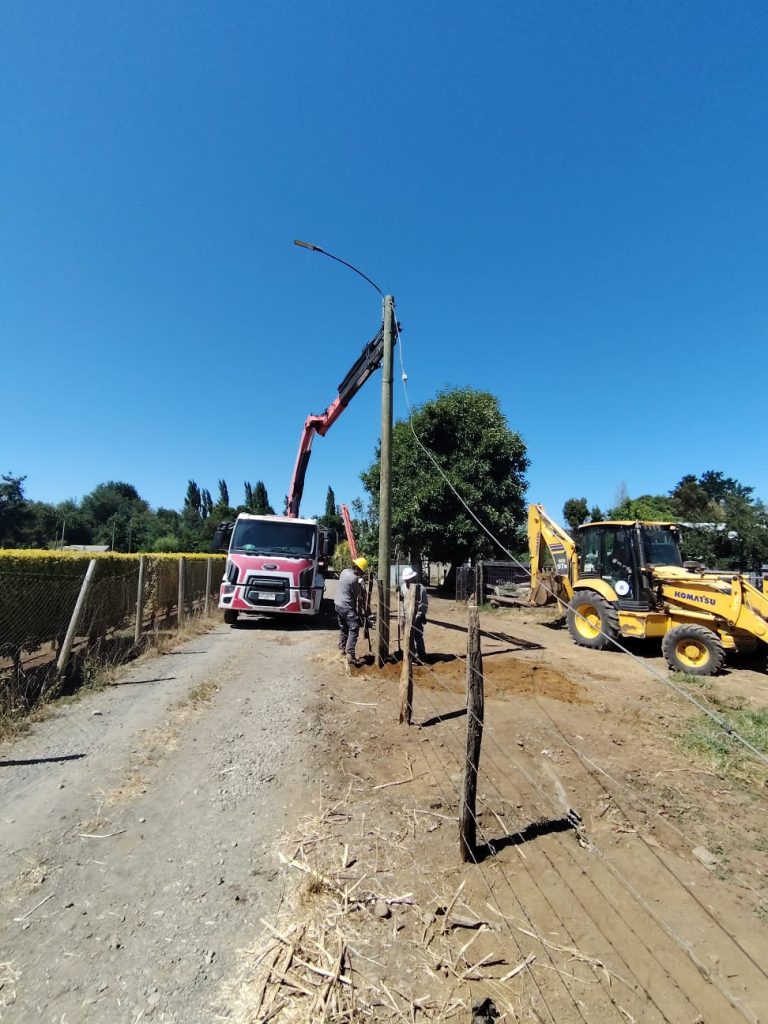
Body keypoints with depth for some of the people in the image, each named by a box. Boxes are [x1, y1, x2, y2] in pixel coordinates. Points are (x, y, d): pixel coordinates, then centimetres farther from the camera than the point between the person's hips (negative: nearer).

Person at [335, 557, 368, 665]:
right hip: (347, 607, -9)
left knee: (343, 628, 21)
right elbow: (357, 596, -8)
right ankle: (350, 655, -14)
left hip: (338, 604, 9)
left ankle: (342, 648, 31)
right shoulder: (354, 579, -21)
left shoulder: (344, 571, 3)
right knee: (354, 629, -8)